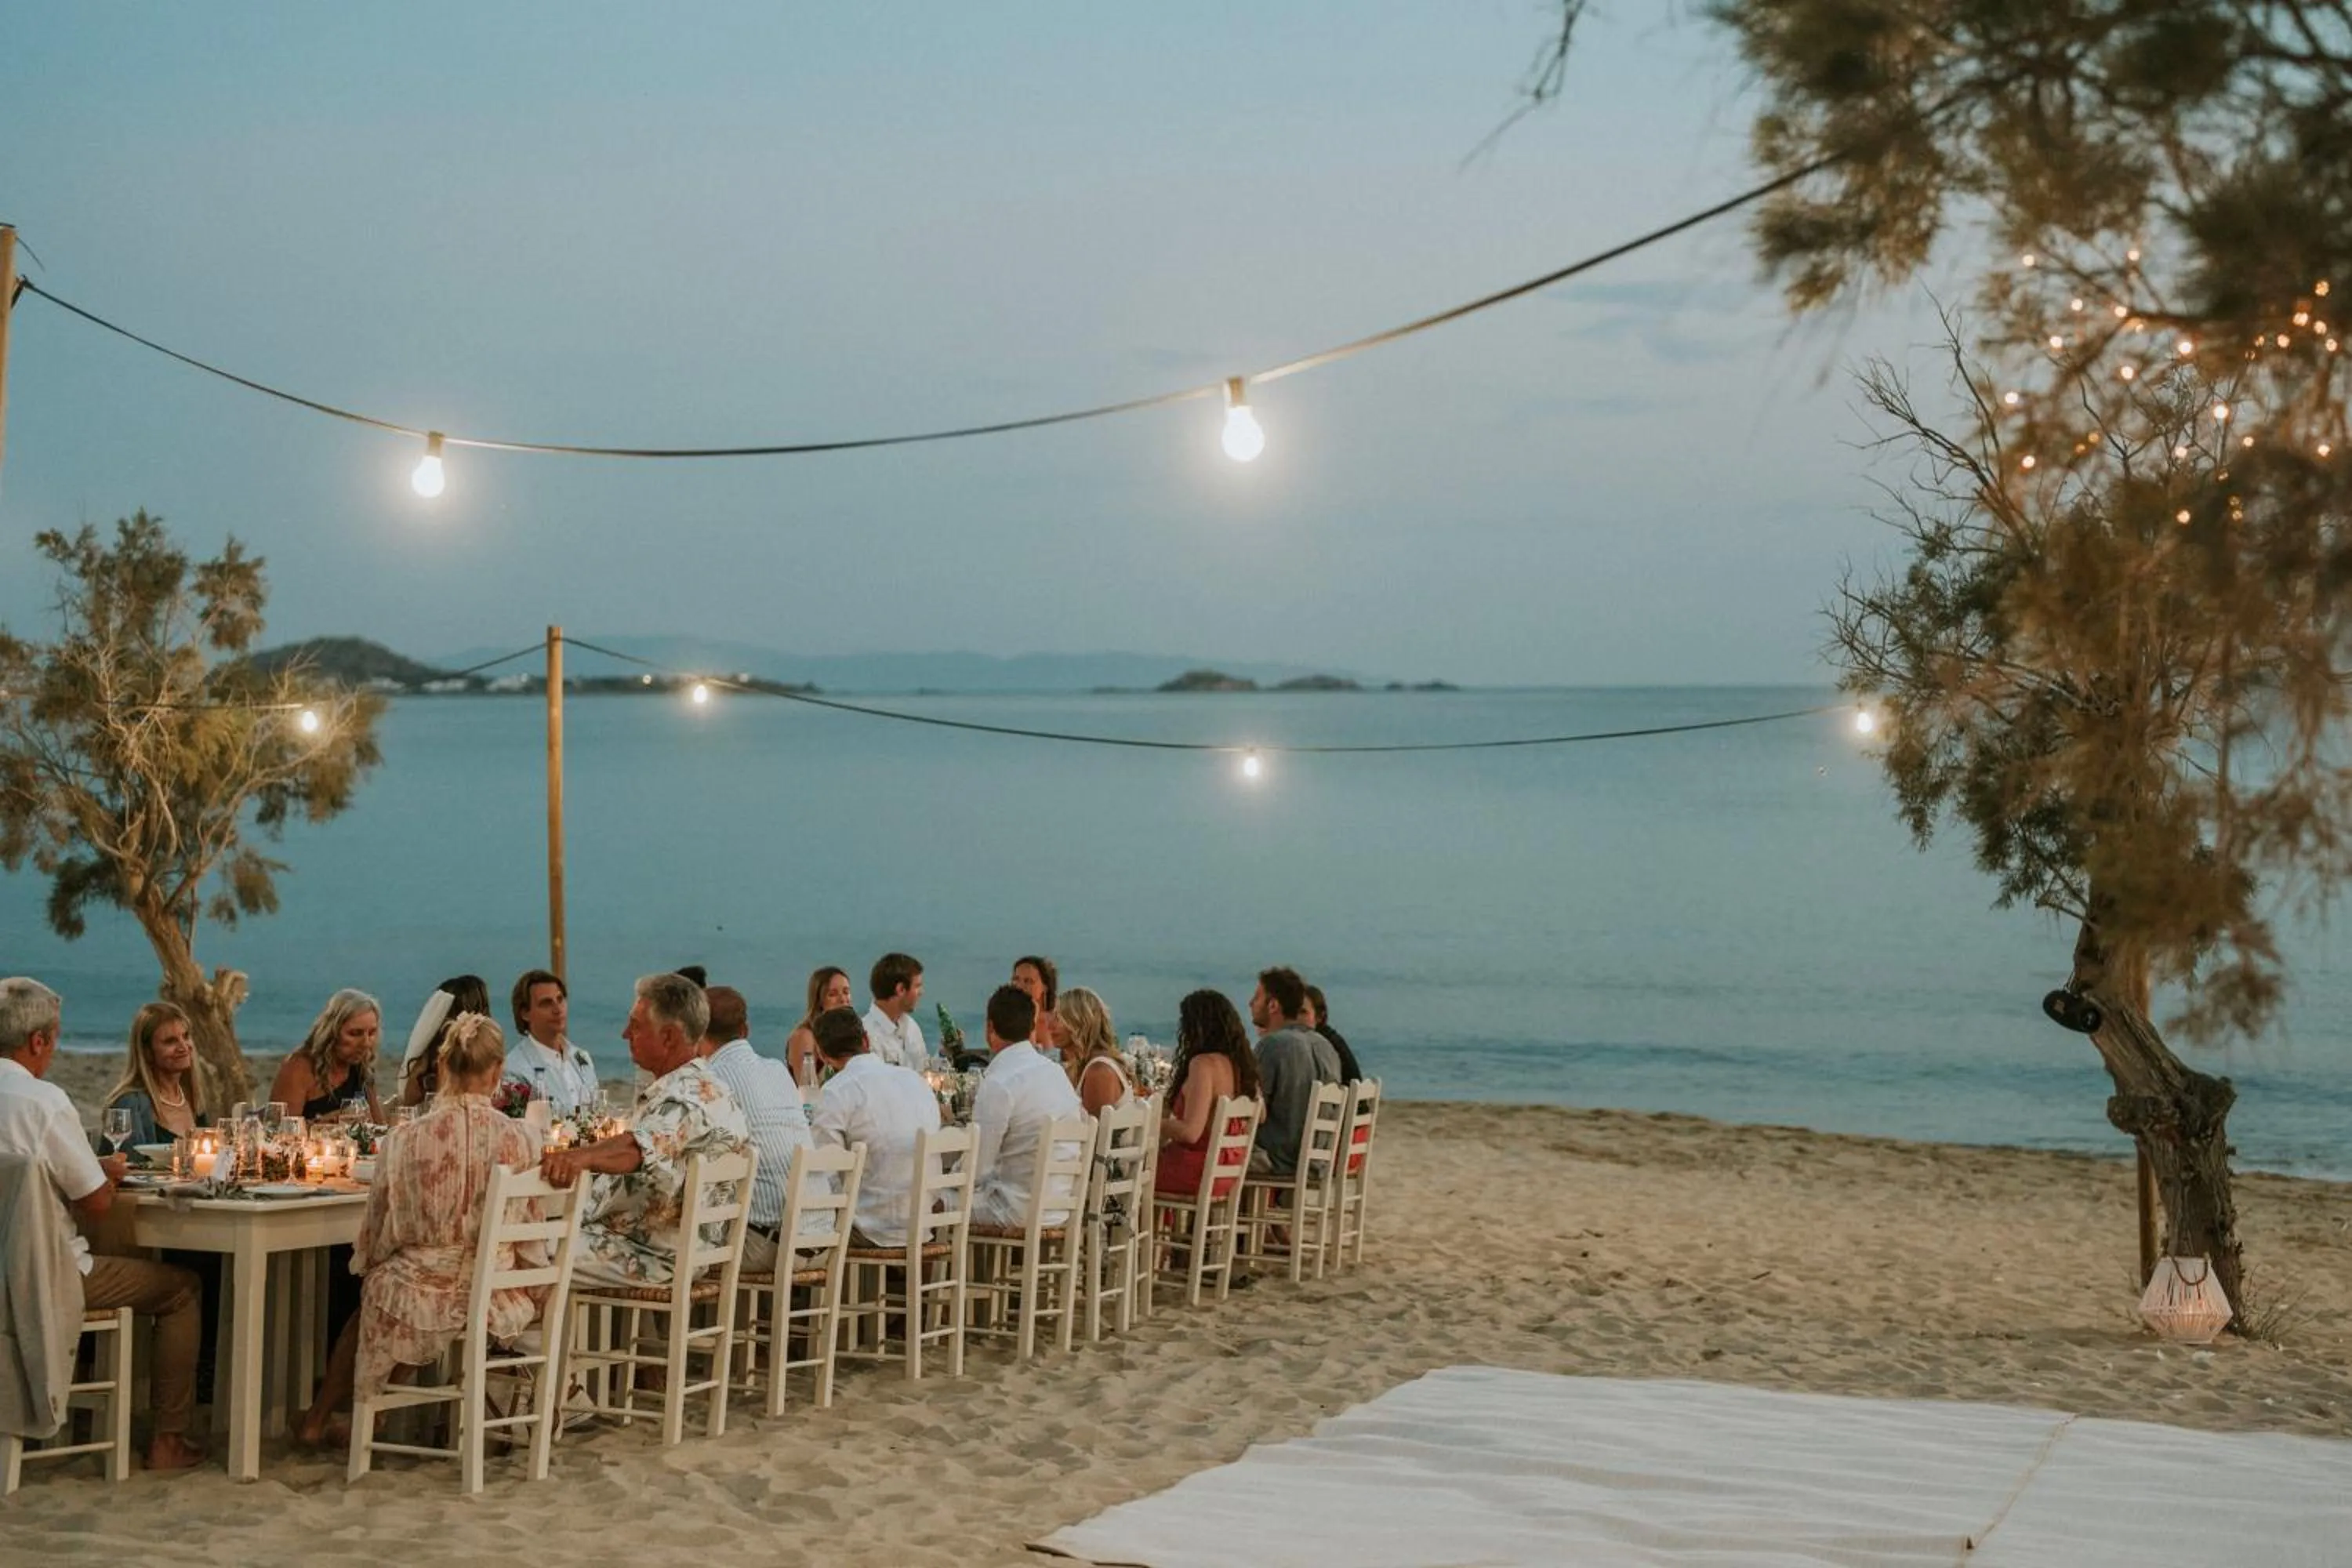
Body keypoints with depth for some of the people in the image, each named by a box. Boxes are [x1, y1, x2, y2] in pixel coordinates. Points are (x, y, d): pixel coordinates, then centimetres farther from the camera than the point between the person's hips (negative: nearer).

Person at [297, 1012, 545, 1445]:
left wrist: (365, 1262, 19)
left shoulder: (407, 1140, -15)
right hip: (492, 1303, 3)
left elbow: (376, 1237, -3)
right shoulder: (517, 1139, -10)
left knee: (369, 1297, 32)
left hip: (418, 1301, -2)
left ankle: (319, 1418, 49)